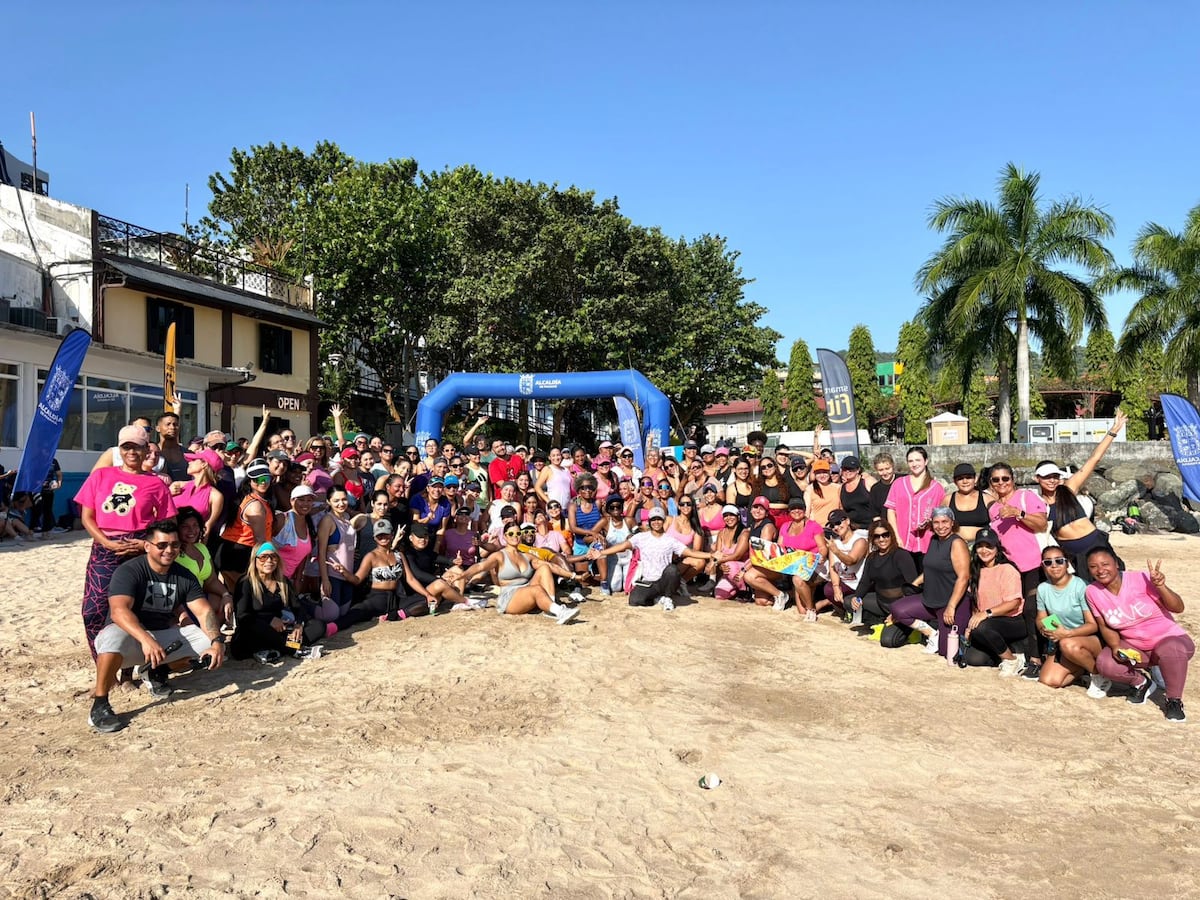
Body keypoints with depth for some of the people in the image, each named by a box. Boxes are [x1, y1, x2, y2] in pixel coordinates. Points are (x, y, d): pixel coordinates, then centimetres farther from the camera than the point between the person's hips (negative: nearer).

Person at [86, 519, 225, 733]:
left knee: (209, 639, -12)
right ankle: (99, 705, -21)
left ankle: (157, 671, 10)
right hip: (131, 635, -5)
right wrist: (146, 640, -47)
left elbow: (204, 611, -6)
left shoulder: (184, 576, 2)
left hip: (165, 635, 5)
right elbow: (119, 611, -31)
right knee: (114, 637, -39)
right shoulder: (129, 571, -15)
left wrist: (217, 642, -25)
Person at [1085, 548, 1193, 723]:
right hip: (1132, 646, 3)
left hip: (1169, 639, -3)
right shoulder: (1092, 592, -9)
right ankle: (1142, 682, 10)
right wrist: (1115, 647, -16)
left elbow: (1178, 608, -16)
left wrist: (1161, 587, -33)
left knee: (1170, 650, -39)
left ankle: (1174, 701, -11)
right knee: (1105, 664, -25)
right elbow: (1105, 626, 2)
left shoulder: (1141, 579, -18)